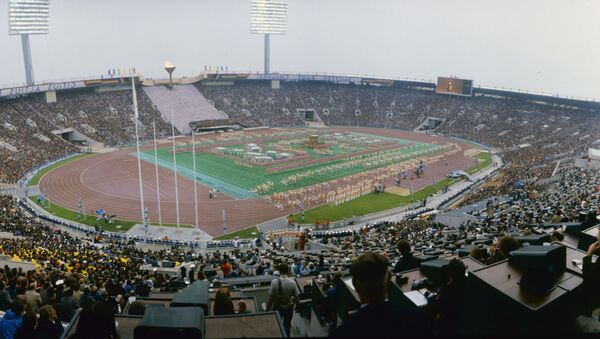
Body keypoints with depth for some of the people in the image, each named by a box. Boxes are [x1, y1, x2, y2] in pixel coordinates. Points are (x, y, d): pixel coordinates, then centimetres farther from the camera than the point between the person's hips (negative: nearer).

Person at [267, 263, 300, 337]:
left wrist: (267, 309, -5)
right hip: (288, 307, 1)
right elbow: (296, 298, -10)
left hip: (277, 307, -1)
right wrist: (298, 306, 9)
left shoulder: (274, 282, -22)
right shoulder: (292, 282, -19)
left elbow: (270, 298, -19)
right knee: (287, 326, 21)